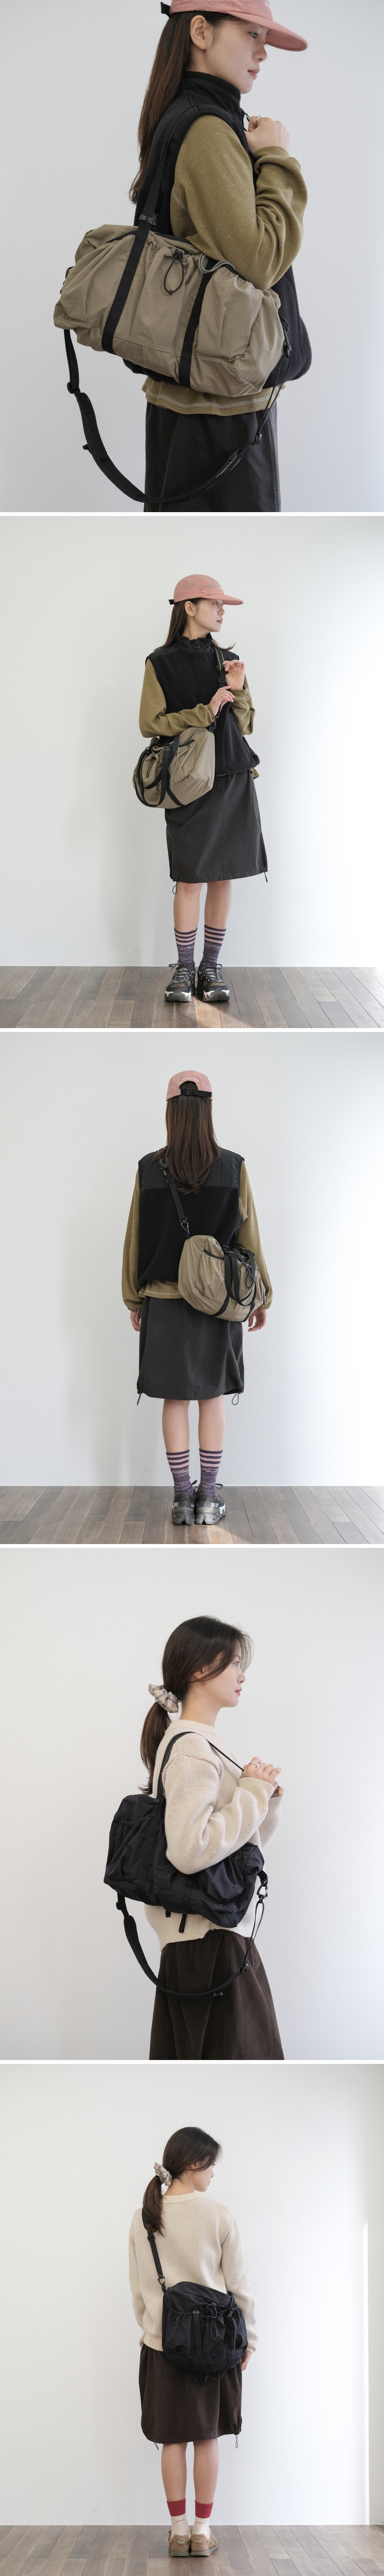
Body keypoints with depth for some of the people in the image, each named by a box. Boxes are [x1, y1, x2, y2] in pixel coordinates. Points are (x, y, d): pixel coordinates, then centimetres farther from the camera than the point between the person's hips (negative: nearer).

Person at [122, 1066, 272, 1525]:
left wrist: (134, 1299, 11)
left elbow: (135, 1239, 0)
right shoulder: (233, 1168, -7)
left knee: (175, 1398, 7)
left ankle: (182, 1496, 7)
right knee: (212, 1395, 8)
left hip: (164, 1299, 0)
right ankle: (208, 1497, 8)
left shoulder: (149, 1170, -6)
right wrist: (262, 1297, 8)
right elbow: (249, 1239, -2)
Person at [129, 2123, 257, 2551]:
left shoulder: (144, 2218, -2)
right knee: (207, 2437, 8)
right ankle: (202, 2531, 11)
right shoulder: (218, 2215, -11)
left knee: (173, 2439, 7)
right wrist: (249, 2337, 5)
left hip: (162, 2341, 2)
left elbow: (139, 2288, 6)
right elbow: (238, 2283, -5)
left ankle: (179, 2531, 10)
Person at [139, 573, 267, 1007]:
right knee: (191, 878, -6)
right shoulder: (161, 664, 0)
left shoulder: (227, 660, 13)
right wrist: (206, 712, -13)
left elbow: (245, 725, 14)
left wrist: (239, 692, -5)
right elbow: (150, 723, -6)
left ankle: (212, 967, 8)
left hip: (234, 779, 4)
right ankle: (184, 968, 4)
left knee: (223, 876, 2)